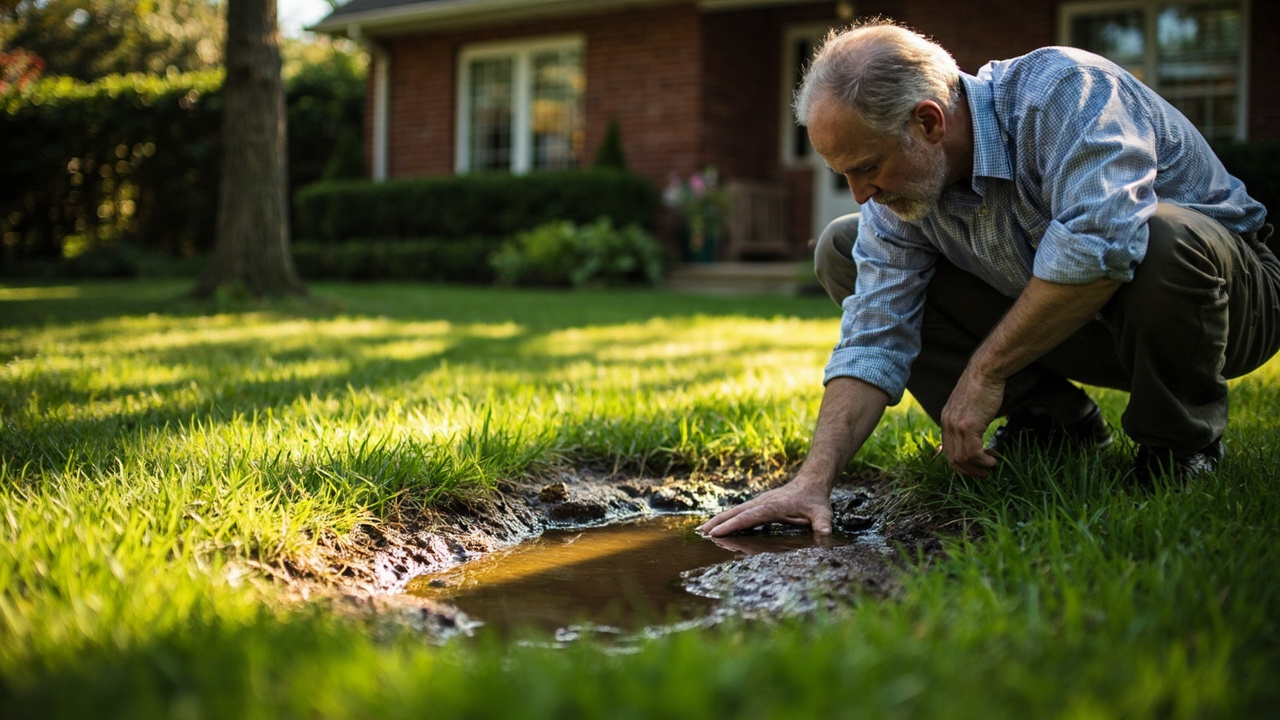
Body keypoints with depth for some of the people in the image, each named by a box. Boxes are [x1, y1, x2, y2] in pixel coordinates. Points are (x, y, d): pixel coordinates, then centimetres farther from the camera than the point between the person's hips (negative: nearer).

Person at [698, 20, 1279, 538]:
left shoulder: (1066, 91, -29)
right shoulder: (898, 193, -10)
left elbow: (1099, 246, -43)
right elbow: (873, 341, -13)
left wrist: (985, 371, -34)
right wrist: (813, 481, -23)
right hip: (1056, 324, 6)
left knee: (1162, 238, -43)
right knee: (842, 251, -5)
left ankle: (1182, 447, -12)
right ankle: (1051, 420, 1)